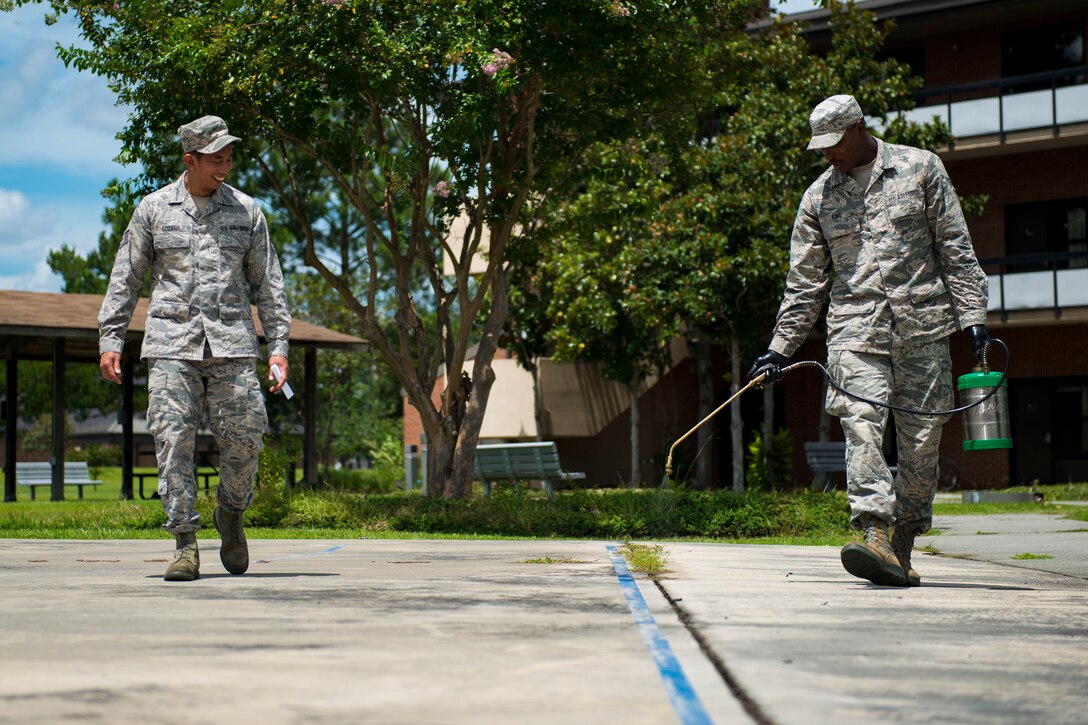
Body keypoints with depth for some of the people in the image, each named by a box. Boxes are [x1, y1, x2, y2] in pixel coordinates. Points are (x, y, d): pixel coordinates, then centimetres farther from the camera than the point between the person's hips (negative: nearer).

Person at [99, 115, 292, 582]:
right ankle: (185, 545, -1)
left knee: (244, 439, -4)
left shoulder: (246, 211, 10)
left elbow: (267, 282, 13)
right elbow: (125, 277, 12)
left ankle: (231, 516, 24)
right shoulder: (153, 209, 8)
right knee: (174, 440, -8)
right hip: (171, 344, 0)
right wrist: (110, 338, 5)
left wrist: (278, 345, 6)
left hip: (232, 345, 1)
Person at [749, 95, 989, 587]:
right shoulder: (817, 197, 13)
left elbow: (956, 248, 8)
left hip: (922, 326, -1)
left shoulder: (920, 168, 7)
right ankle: (875, 537, -27)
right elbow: (804, 280, 16)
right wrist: (780, 348, 12)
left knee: (921, 439, 0)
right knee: (861, 426, -18)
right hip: (854, 330, 1)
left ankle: (903, 546, 11)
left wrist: (972, 314, 1)